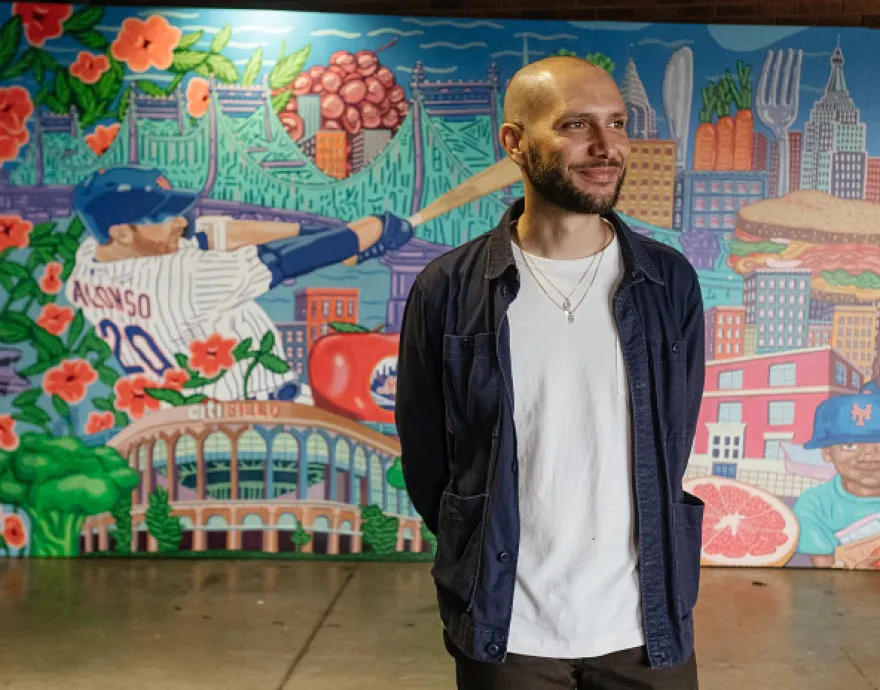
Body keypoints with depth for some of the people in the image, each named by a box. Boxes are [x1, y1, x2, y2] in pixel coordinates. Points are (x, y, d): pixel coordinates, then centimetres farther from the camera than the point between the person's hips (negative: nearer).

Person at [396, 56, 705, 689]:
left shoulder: (670, 282, -2)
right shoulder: (448, 291, -6)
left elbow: (674, 448, 5)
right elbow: (425, 460, 2)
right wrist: (488, 567, 7)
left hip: (646, 629, 1)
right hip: (505, 634, -1)